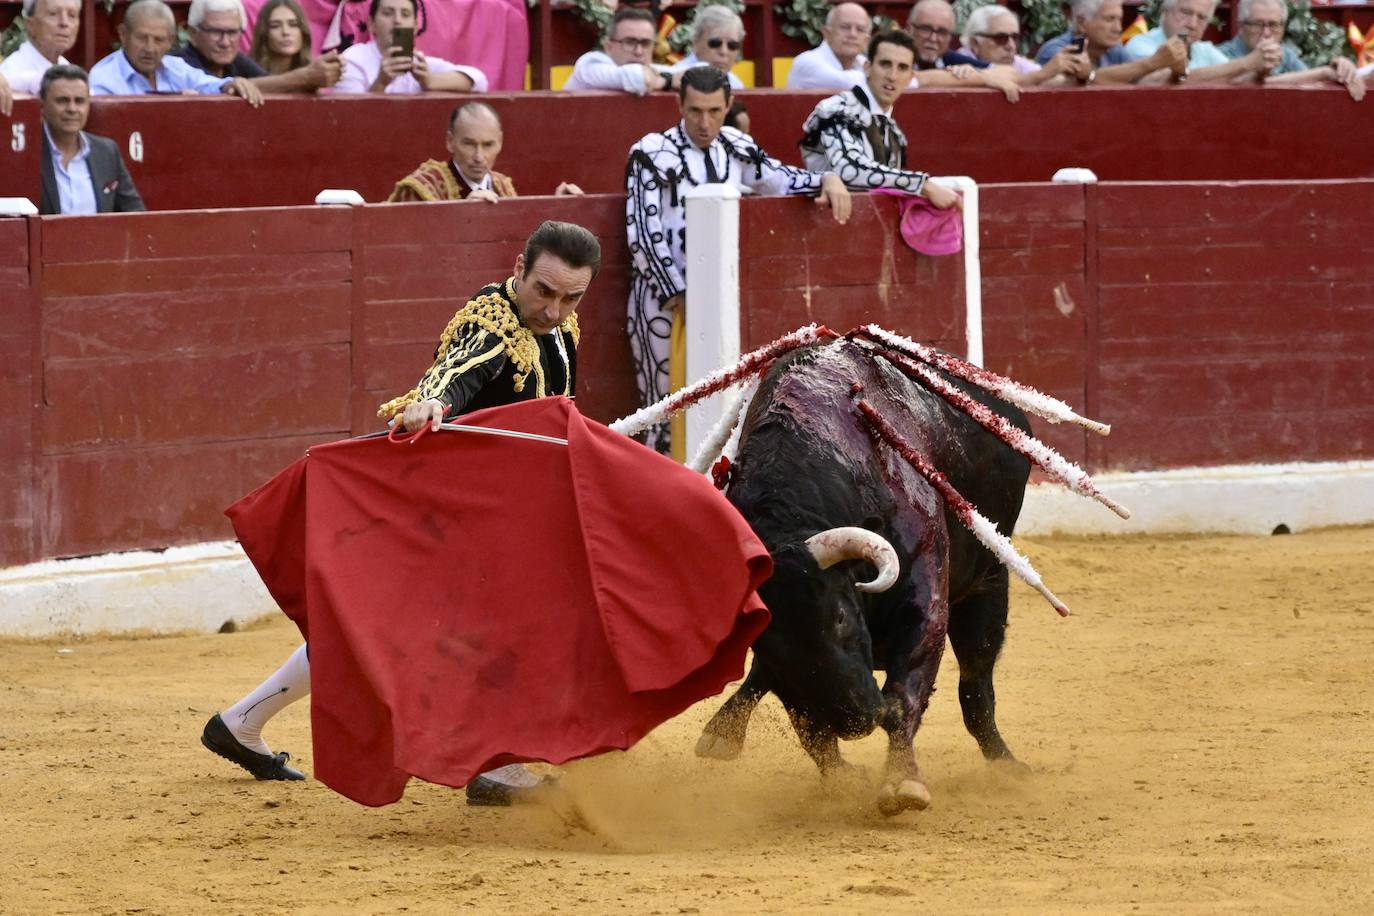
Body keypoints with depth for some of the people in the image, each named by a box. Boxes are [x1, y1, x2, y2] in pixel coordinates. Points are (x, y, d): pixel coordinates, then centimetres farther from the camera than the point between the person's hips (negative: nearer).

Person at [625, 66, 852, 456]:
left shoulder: (733, 148, 7)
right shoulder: (653, 155, -9)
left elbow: (777, 178, 25)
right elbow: (642, 235, -12)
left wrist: (826, 181, 6)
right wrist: (680, 298, -16)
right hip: (665, 304, -5)